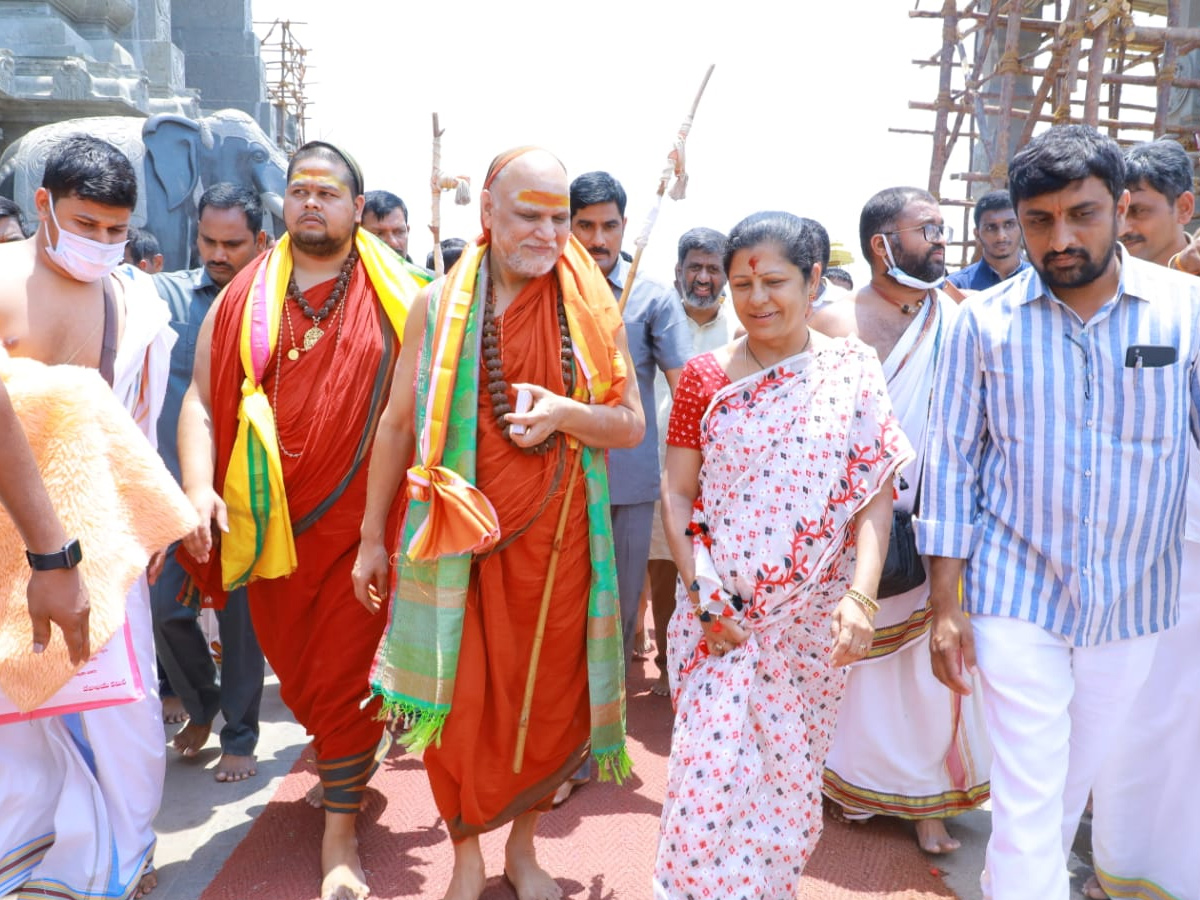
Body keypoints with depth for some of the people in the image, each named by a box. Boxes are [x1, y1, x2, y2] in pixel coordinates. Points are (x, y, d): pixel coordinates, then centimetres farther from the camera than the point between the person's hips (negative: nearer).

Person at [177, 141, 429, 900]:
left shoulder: (395, 296, 0)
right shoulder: (244, 298, 7)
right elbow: (202, 399, 3)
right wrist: (199, 487, -11)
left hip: (359, 520, -3)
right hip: (271, 521, 4)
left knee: (345, 673, 1)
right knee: (296, 667, 17)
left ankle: (341, 836, 17)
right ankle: (363, 744, 46)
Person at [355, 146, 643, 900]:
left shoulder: (593, 307, 0)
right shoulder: (440, 304, -1)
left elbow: (631, 424, 2)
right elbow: (399, 423, 5)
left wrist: (563, 412, -20)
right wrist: (374, 537, 7)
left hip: (557, 536, 1)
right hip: (459, 532, -1)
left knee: (549, 697, 11)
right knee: (461, 699, 5)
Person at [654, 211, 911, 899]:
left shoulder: (853, 370, -3)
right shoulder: (706, 378, 0)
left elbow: (876, 496, -6)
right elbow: (677, 494, 2)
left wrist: (861, 595, -19)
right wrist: (703, 594, -9)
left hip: (813, 619, 0)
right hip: (719, 611, 0)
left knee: (790, 771, 14)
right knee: (710, 771, -2)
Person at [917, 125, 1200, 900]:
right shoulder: (984, 321, -7)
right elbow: (953, 464, -3)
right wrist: (945, 606, -5)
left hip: (1135, 603, 3)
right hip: (1018, 597, -2)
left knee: (1077, 780, 20)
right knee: (1028, 796, 1)